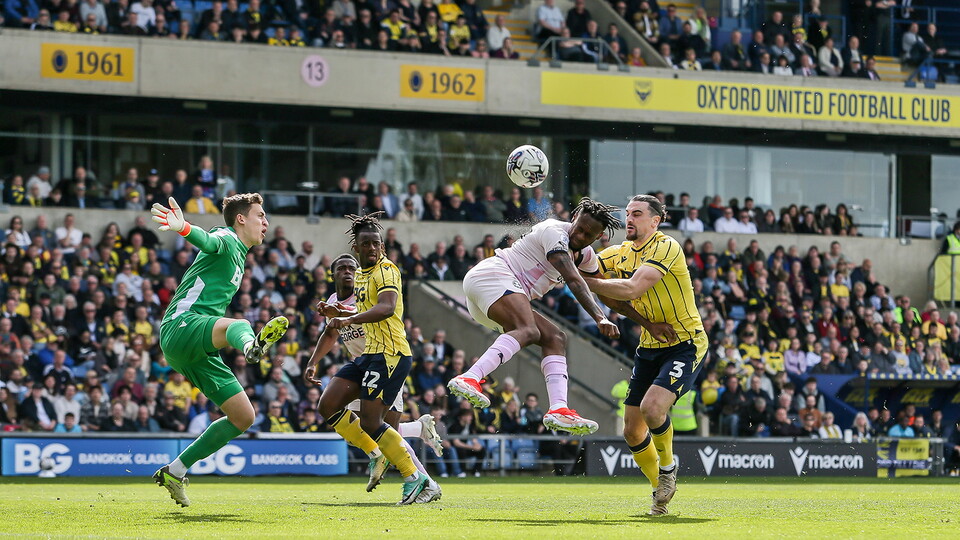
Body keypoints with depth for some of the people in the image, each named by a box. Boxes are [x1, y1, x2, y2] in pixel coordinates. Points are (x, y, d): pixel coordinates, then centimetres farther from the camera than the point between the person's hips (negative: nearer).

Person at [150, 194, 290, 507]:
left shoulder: (238, 256, 29)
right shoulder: (226, 240, -1)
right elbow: (207, 240, -26)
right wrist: (183, 227, -48)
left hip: (201, 353, 10)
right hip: (181, 326, -10)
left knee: (244, 416, 6)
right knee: (239, 325, -42)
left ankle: (175, 472, 13)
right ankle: (253, 346, -83)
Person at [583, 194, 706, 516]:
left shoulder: (667, 247, -16)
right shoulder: (620, 253, 9)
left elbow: (632, 289, -27)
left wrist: (586, 282, -26)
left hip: (685, 344, -8)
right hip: (649, 348, 8)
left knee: (652, 407, -29)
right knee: (633, 431, 3)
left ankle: (667, 466, -1)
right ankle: (661, 489, 25)